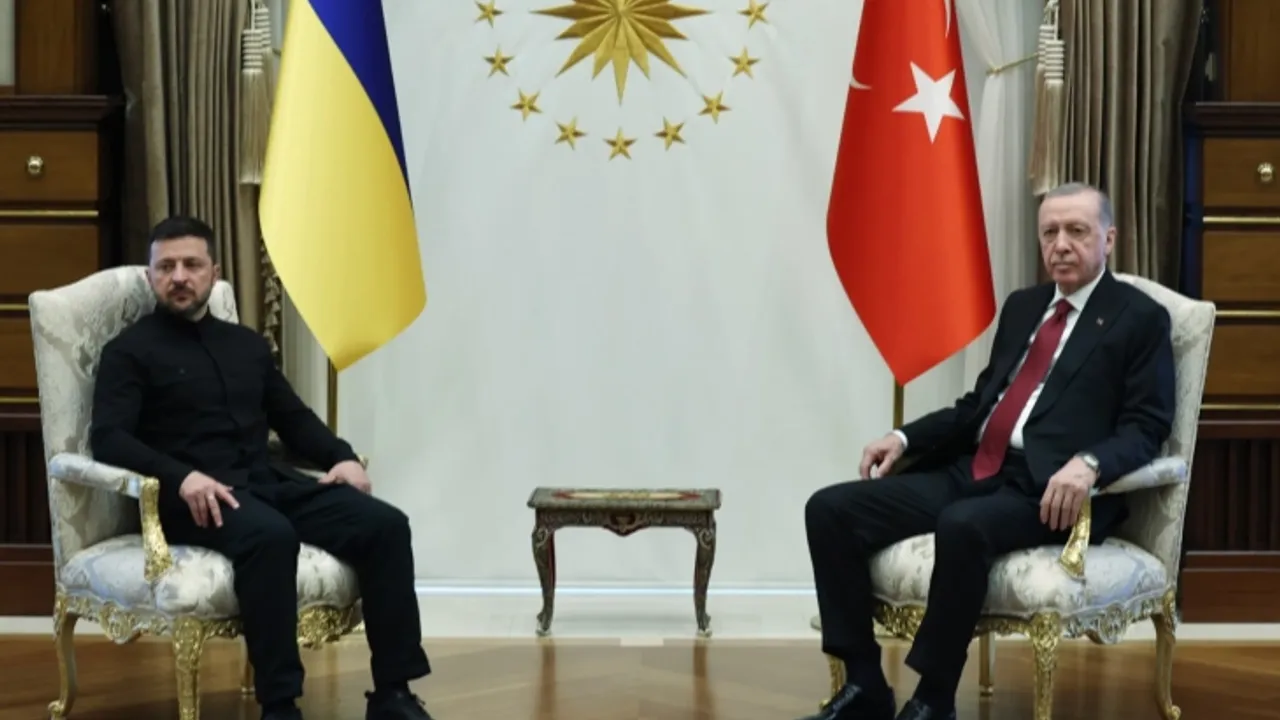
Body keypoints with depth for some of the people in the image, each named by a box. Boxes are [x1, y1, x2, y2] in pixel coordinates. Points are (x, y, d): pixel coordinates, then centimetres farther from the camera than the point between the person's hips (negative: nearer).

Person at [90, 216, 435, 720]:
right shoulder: (130, 351, 4)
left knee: (385, 524, -17)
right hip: (194, 498, -6)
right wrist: (182, 477, -26)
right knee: (270, 535, -39)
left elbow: (293, 417, 25)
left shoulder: (246, 343, 23)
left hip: (269, 481, 6)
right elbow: (108, 438, -9)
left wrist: (341, 456, 4)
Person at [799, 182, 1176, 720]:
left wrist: (1088, 463, -27)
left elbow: (1145, 429, -6)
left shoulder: (1141, 319, 3)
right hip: (974, 471, 7)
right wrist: (905, 437, 9)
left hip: (1048, 489, -7)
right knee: (830, 508, -10)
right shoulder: (1022, 306, 22)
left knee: (964, 527, -39)